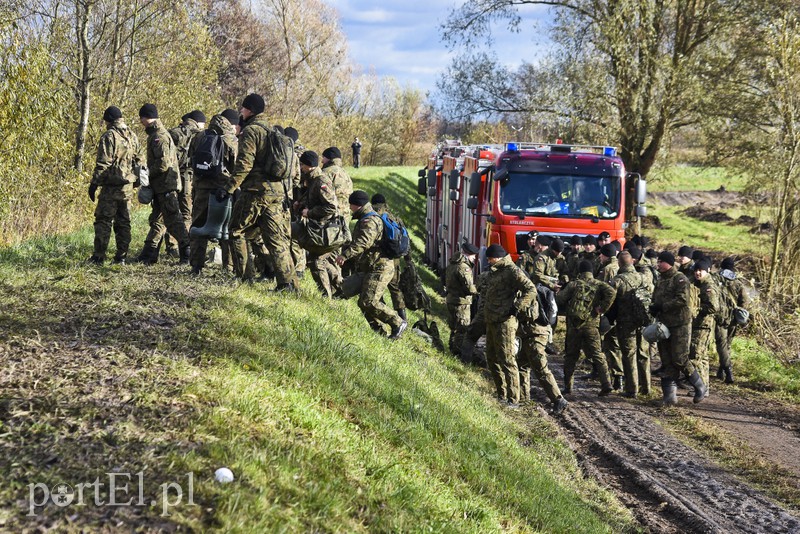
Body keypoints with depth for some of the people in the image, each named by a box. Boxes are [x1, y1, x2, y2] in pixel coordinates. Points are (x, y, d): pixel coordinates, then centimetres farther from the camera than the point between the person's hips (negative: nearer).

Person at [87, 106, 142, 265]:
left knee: (103, 221, -2)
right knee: (124, 222, 11)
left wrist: (94, 183, -8)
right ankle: (121, 256, 11)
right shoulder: (133, 137, 11)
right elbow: (138, 160, 15)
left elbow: (103, 164, -14)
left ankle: (99, 256, -3)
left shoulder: (109, 137, -11)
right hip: (128, 186, 6)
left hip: (111, 186, -6)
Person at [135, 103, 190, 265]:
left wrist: (147, 174, -14)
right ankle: (149, 255, 19)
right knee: (156, 220, 13)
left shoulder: (160, 136, -15)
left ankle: (188, 252, -7)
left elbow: (164, 163, -23)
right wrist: (147, 174, 14)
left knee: (173, 220, -9)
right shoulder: (154, 135, 18)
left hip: (166, 185, -11)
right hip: (161, 186, 11)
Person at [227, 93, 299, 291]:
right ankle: (289, 282, 0)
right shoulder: (273, 131, 18)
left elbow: (244, 163, -17)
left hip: (256, 191, -7)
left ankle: (243, 275, 8)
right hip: (277, 191, 7)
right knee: (276, 238, 6)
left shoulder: (250, 131, -8)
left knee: (236, 231, 9)